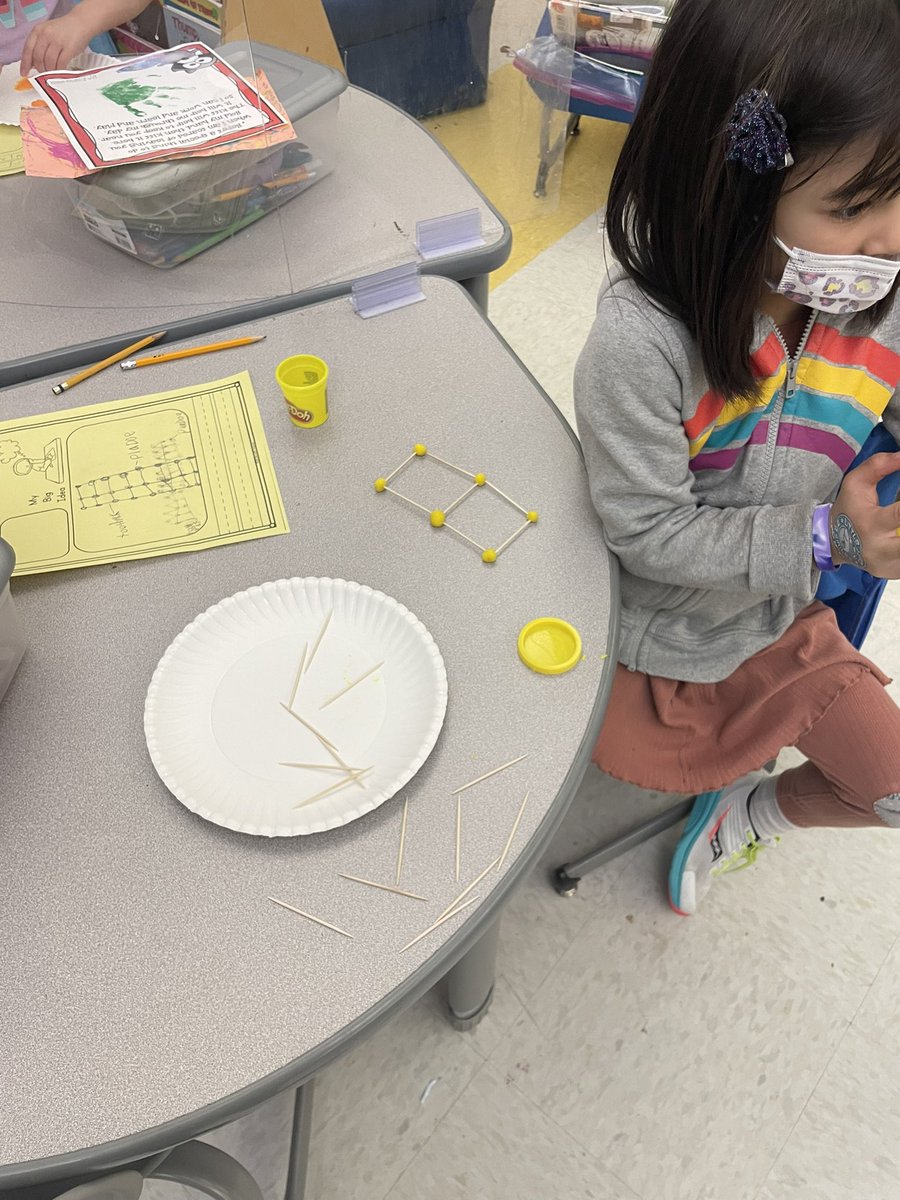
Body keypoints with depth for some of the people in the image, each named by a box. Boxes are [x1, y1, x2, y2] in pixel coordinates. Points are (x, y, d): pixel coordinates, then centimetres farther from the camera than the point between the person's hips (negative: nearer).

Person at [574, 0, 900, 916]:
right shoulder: (641, 341, -32)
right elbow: (649, 532, -26)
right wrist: (823, 537, -29)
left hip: (781, 619, 5)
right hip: (654, 635, -4)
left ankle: (751, 810, 40)